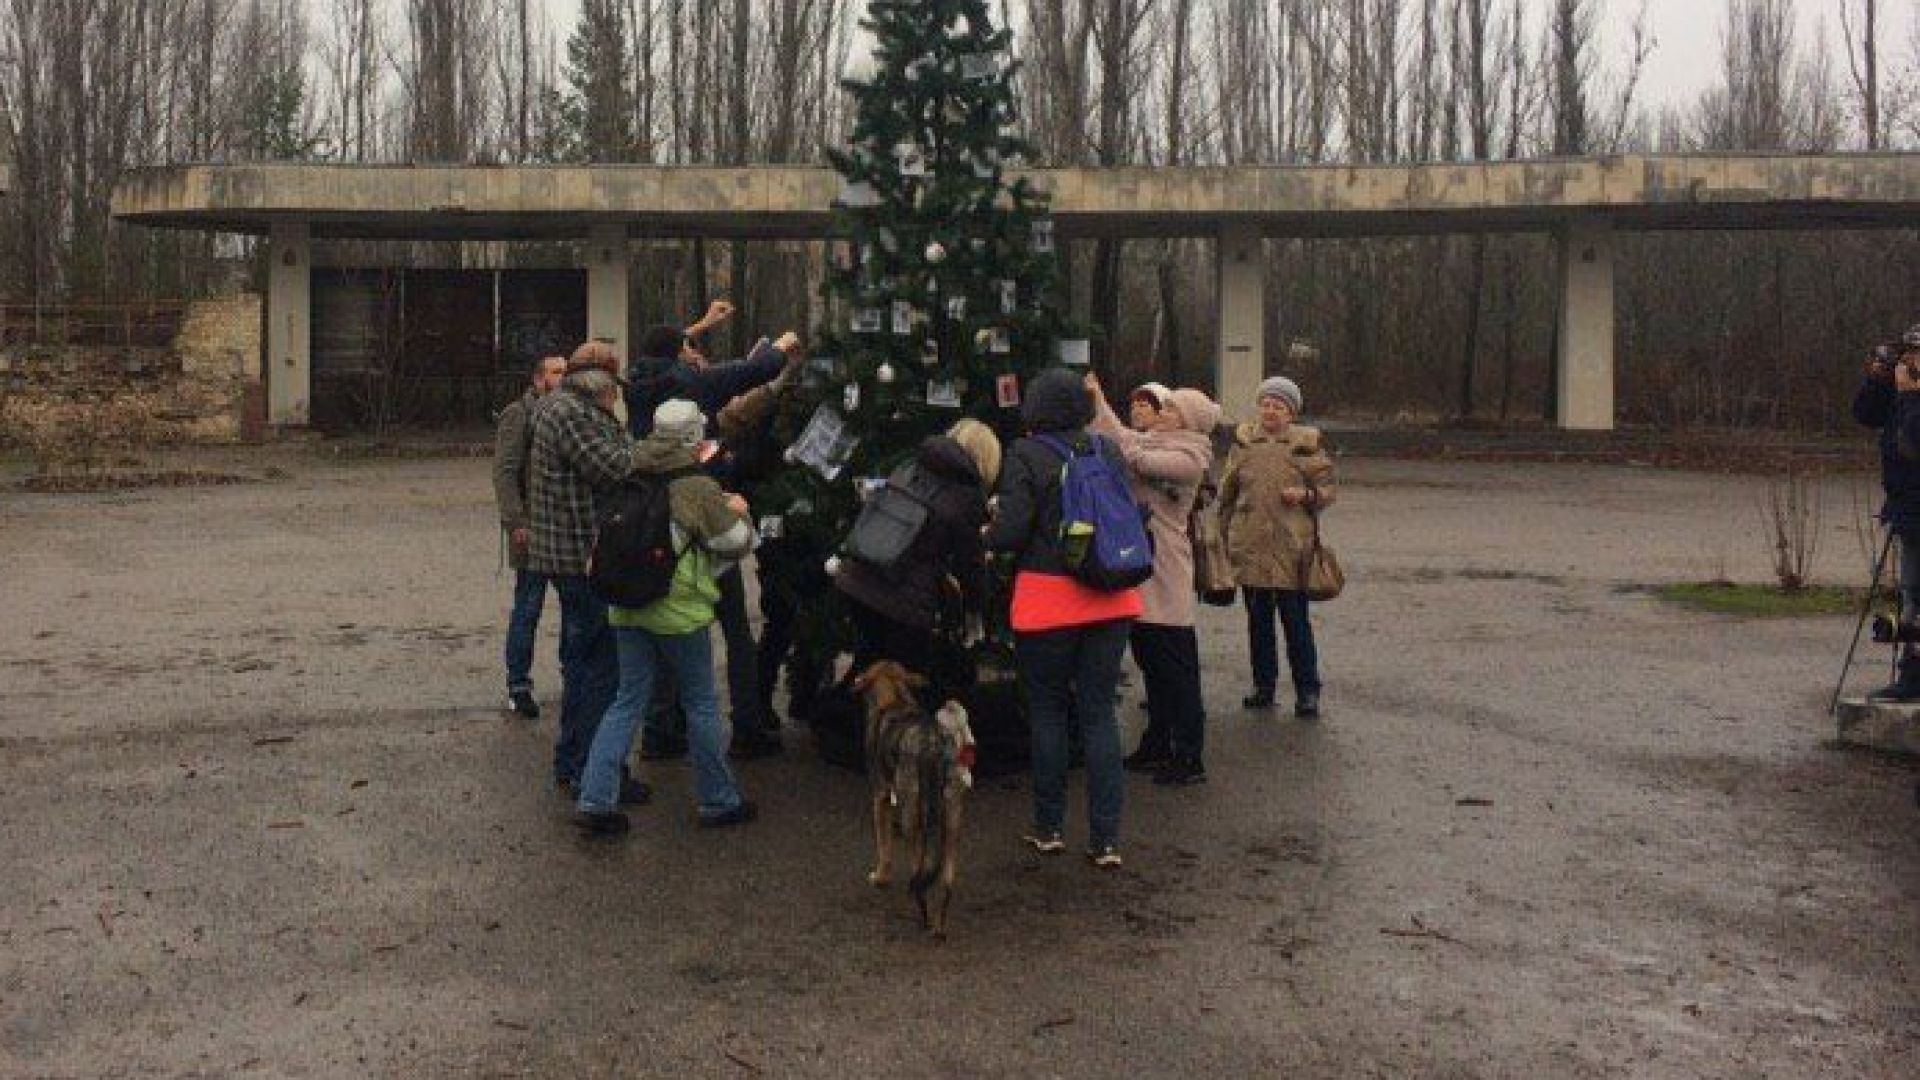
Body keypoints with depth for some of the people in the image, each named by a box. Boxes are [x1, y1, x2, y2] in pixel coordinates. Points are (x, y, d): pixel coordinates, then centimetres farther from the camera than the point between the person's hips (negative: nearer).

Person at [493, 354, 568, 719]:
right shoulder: (518, 415, -6)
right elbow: (505, 472, -12)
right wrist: (518, 522, -19)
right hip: (535, 528, -6)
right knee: (528, 607, 0)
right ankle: (518, 687, 10)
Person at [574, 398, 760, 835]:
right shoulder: (698, 487, -11)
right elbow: (735, 542, -7)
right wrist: (739, 513, 14)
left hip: (628, 608, 5)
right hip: (679, 611, -5)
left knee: (628, 701, 11)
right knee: (701, 703, 9)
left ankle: (595, 799, 5)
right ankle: (719, 802, 20)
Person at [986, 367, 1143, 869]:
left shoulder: (1026, 456, -9)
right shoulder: (1108, 452, 5)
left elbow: (1010, 532, -13)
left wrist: (989, 531, 7)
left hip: (1048, 599, -4)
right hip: (1109, 600, 4)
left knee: (1048, 713, 11)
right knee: (1099, 712, 9)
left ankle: (1049, 828, 19)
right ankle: (1106, 839, 7)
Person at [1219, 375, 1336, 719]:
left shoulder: (1307, 443, 0)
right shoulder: (1244, 442, 8)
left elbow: (1327, 490, 4)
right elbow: (1227, 493, 14)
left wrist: (1305, 494, -16)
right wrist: (1224, 536, 12)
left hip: (1291, 548, -3)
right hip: (1249, 546, 3)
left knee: (1296, 622, 0)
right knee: (1258, 620, 12)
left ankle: (1307, 691, 10)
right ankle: (1263, 685, 24)